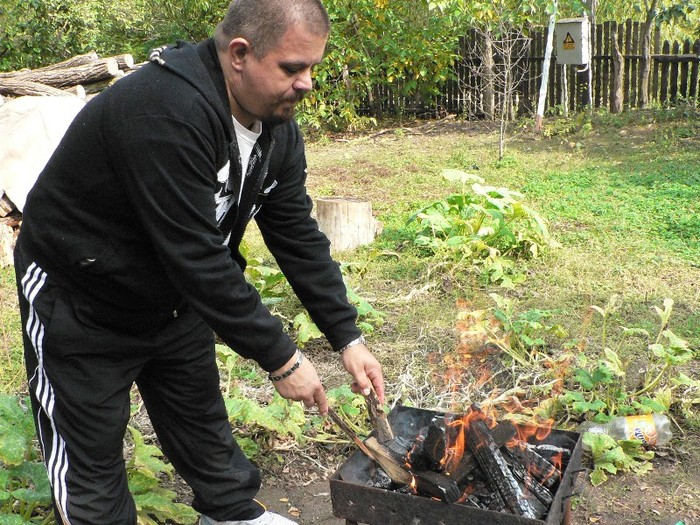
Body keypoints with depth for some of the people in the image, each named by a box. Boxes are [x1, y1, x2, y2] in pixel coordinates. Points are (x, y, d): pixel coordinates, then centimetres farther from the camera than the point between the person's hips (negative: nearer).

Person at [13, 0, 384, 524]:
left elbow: (298, 236, -5)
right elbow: (197, 258, -37)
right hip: (79, 304, -7)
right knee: (90, 458, 6)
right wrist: (280, 357, -28)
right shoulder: (167, 112, -36)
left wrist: (348, 338, -8)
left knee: (202, 419, 22)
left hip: (173, 298, 8)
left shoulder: (276, 128, -8)